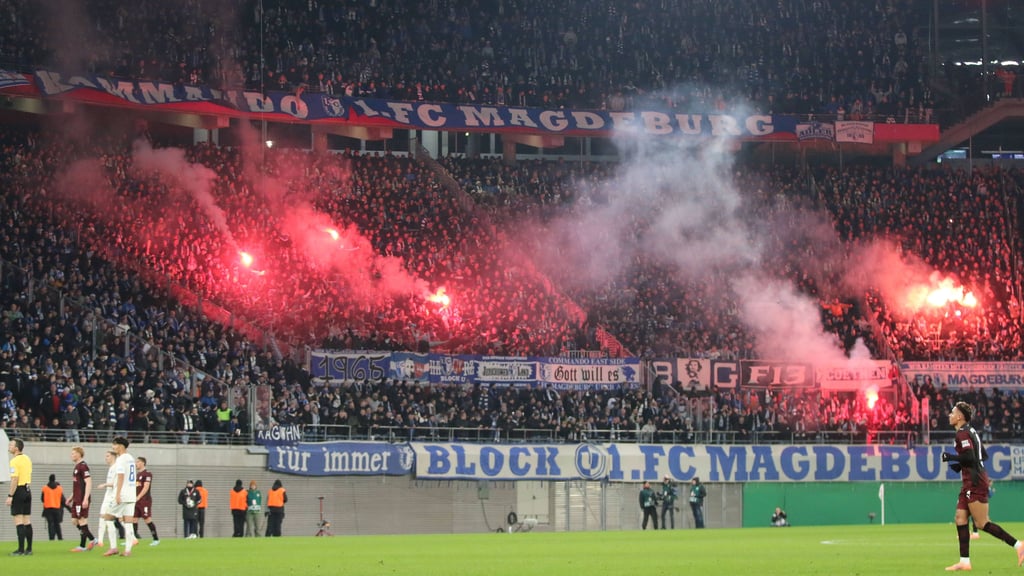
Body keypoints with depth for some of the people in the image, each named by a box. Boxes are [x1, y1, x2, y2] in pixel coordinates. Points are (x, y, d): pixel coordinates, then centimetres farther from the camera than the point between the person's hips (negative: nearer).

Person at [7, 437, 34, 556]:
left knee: (18, 521, -6)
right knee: (27, 521, 10)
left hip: (19, 491, -8)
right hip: (27, 490, 8)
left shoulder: (14, 461, -15)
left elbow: (15, 479, -20)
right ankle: (29, 549, 12)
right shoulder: (27, 459, 11)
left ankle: (21, 549, -9)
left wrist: (10, 496, -18)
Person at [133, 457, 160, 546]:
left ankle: (156, 539, 0)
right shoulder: (137, 474, 18)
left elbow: (146, 488, -15)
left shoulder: (147, 474, -7)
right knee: (134, 519, 2)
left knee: (147, 519, -7)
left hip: (145, 500, -8)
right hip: (136, 501, 8)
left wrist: (138, 498, -19)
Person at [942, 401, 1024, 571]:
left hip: (975, 482, -10)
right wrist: (960, 465, 19)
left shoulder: (963, 433, -13)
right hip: (970, 482, 10)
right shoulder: (971, 431, 17)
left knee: (982, 523, -8)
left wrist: (951, 457, -10)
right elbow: (984, 455, 20)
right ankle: (964, 561, 4)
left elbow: (969, 457, -23)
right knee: (960, 518, 6)